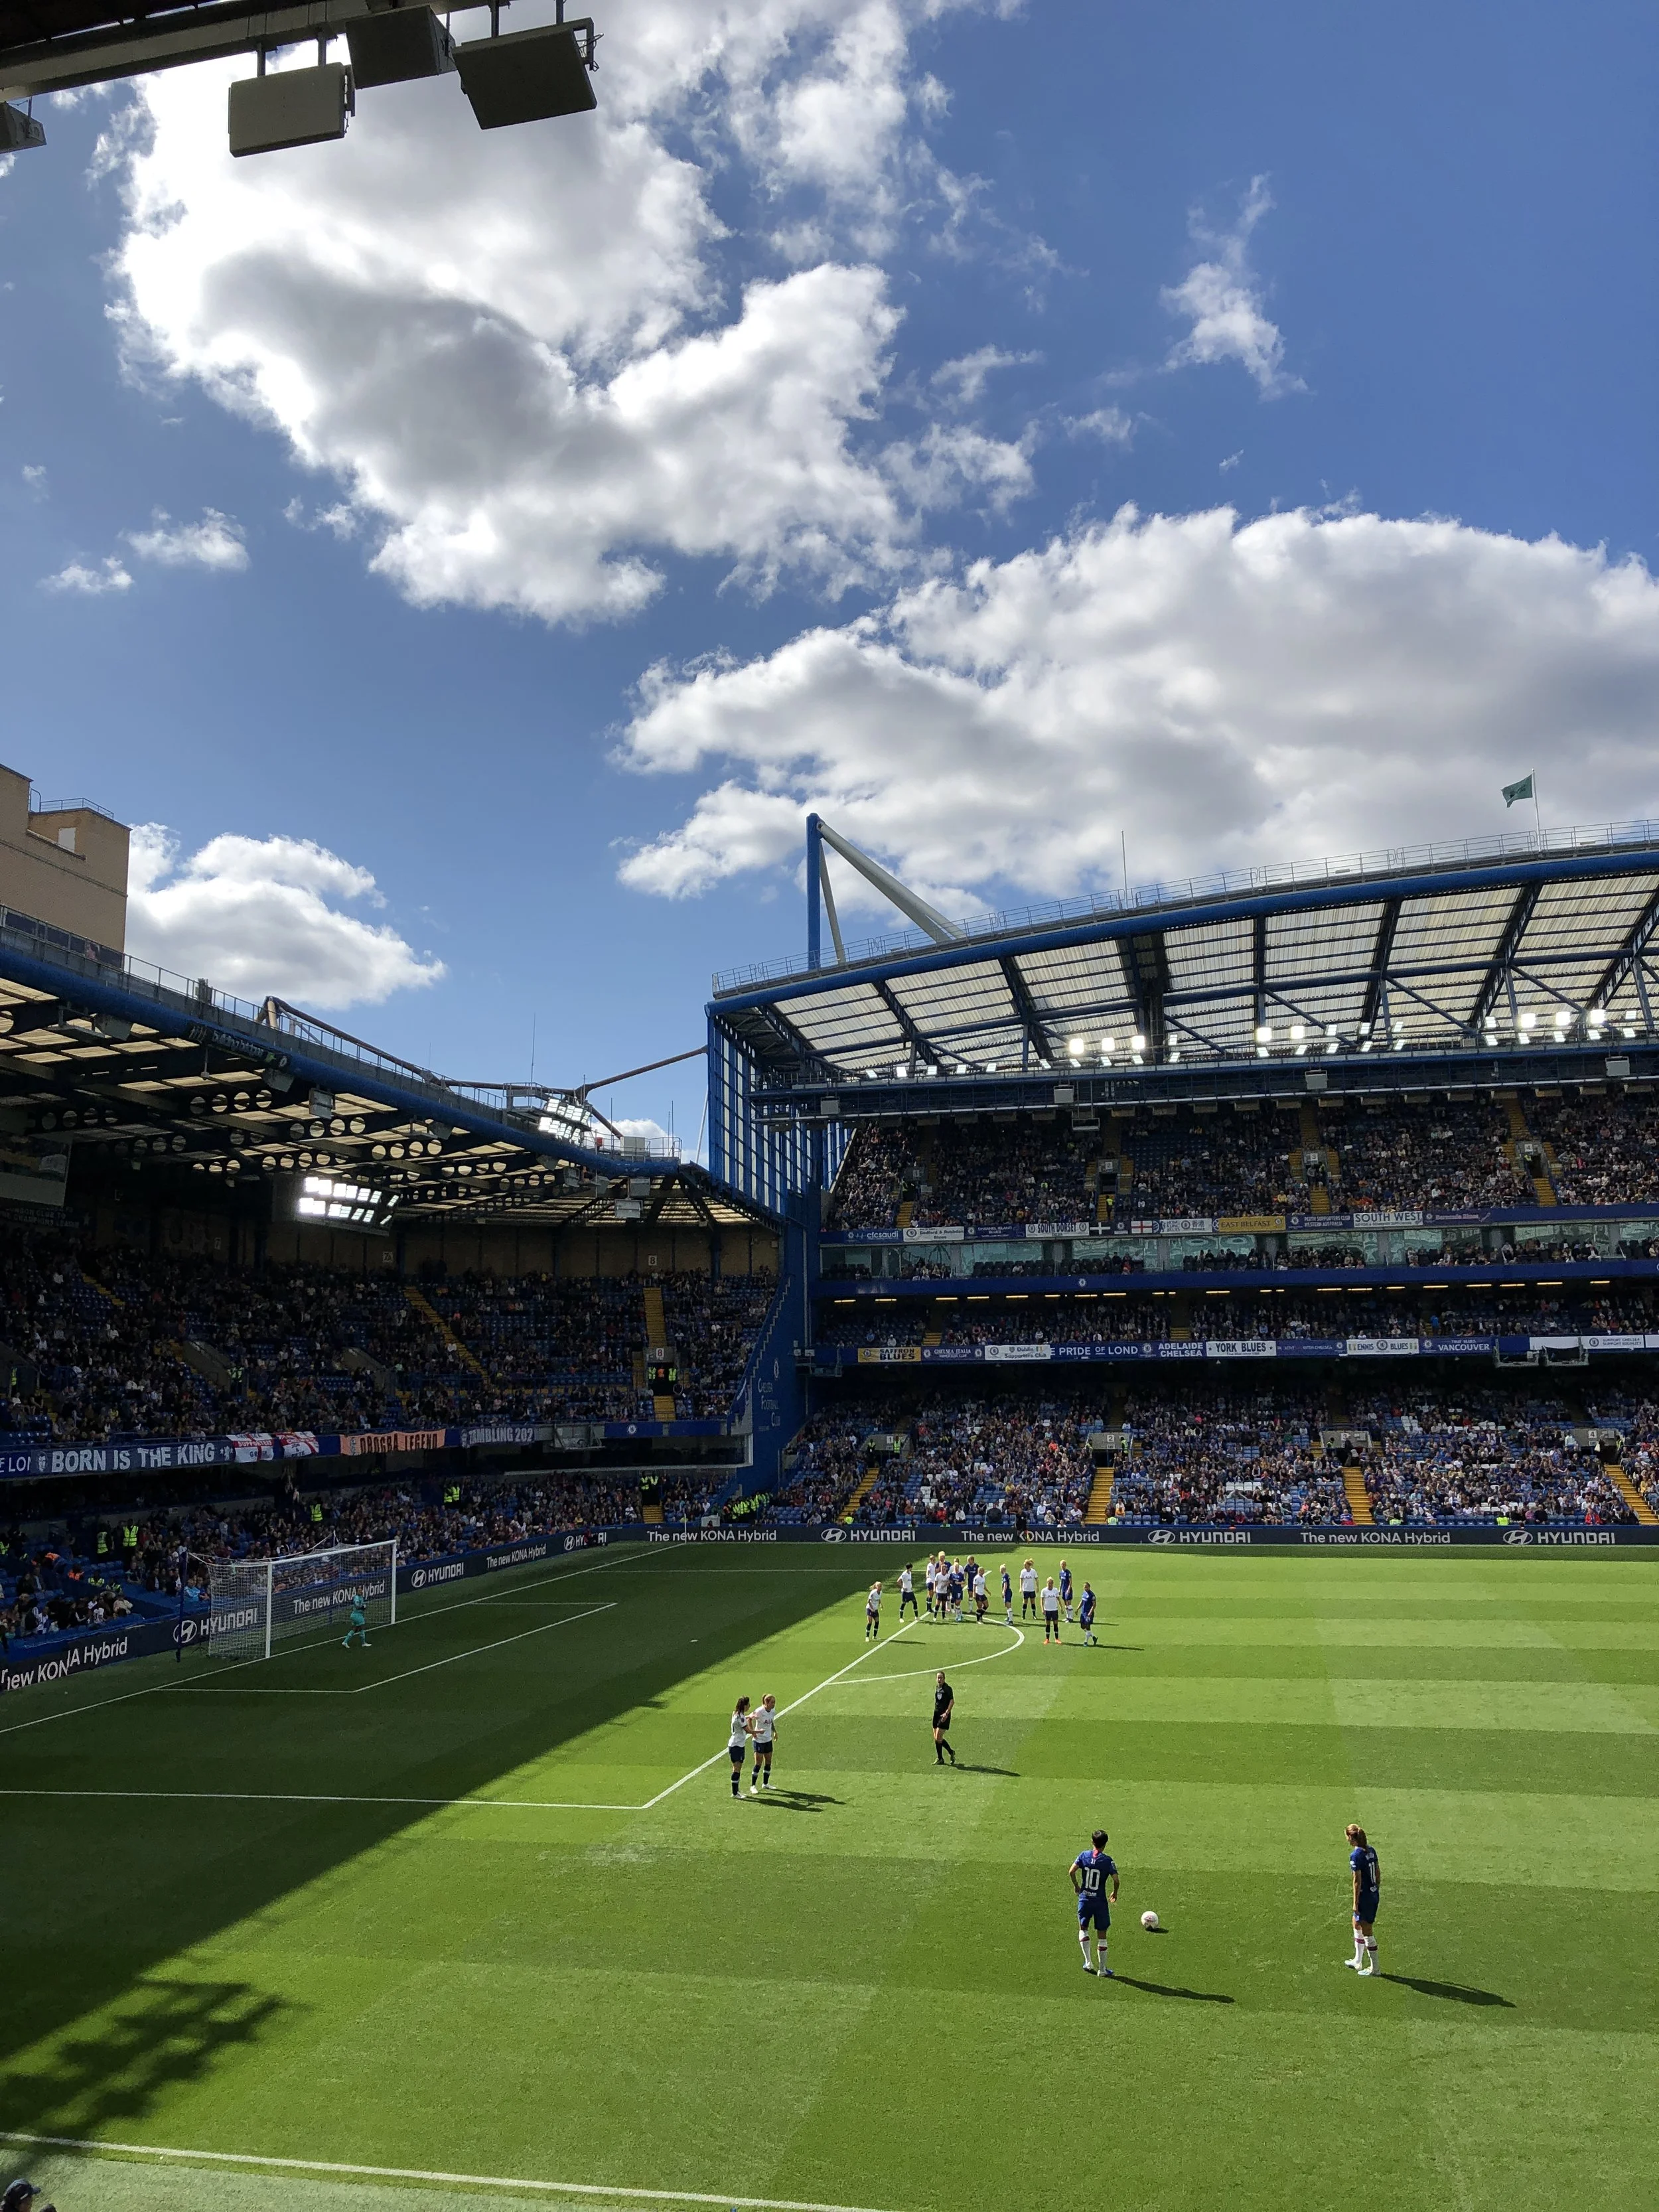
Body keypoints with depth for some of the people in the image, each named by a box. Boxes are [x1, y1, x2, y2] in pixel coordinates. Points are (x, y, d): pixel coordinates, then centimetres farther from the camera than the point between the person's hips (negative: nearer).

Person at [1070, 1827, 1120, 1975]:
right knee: (1102, 1935, 9)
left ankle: (1088, 1962, 9)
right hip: (1100, 1901, -2)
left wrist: (1076, 1886, 8)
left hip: (1085, 1898, 2)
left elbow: (1072, 1871, -9)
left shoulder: (1084, 1855, -3)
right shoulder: (1108, 1860, -10)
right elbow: (1115, 1880, -13)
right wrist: (1115, 1893, 6)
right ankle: (1102, 1969, 15)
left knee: (1083, 1928, 20)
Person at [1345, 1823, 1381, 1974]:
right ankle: (1358, 1962, 33)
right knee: (1357, 1925, 22)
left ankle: (1374, 1968, 15)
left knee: (1366, 1931, 5)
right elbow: (1378, 1873, 11)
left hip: (1365, 1897, -9)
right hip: (1374, 1895, 9)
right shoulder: (1371, 1850, 4)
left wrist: (1356, 1903, -13)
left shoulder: (1355, 1855, -20)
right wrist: (1377, 1891, 21)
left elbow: (1358, 1881, -19)